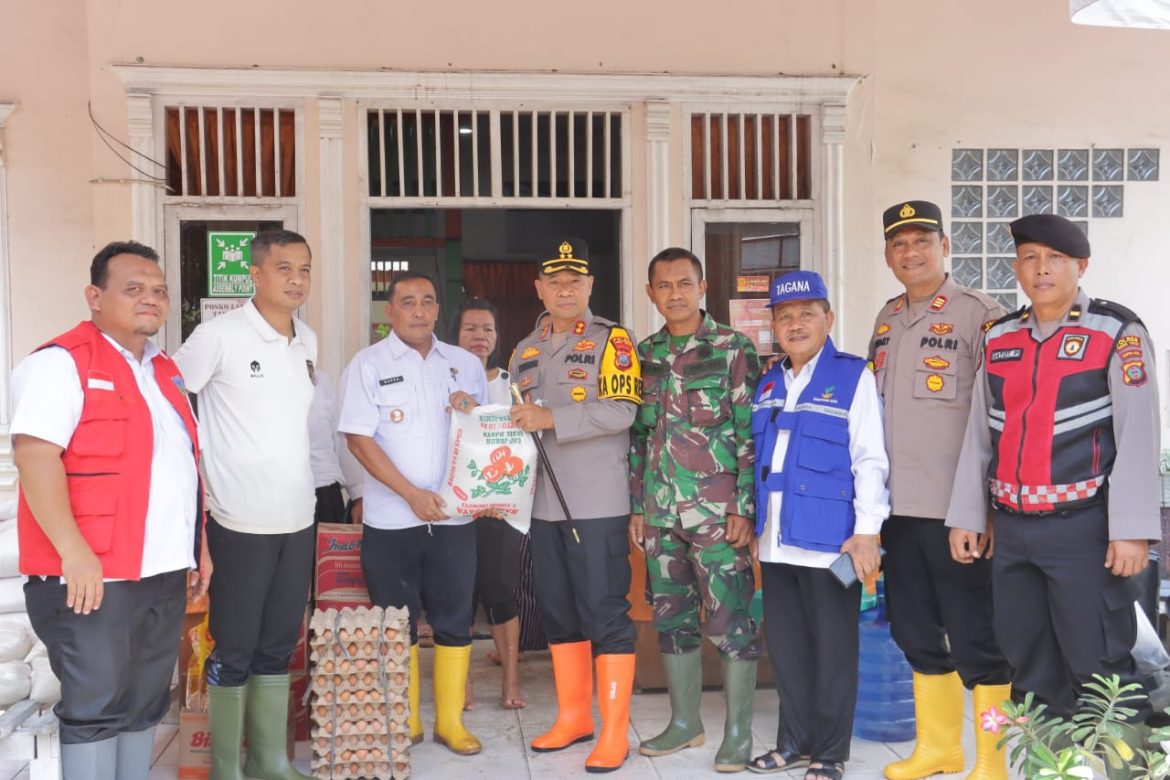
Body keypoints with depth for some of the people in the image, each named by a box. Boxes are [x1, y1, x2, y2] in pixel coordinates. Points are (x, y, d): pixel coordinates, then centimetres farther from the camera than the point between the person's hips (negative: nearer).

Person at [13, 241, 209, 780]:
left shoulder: (164, 371, 16)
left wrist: (198, 547, 17)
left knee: (144, 706, 15)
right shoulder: (62, 363, -11)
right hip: (94, 578, -8)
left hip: (164, 574, 8)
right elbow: (34, 456, -21)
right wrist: (74, 552, -26)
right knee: (96, 708, 0)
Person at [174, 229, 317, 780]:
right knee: (233, 651, 4)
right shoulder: (219, 336, -11)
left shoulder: (309, 341, 9)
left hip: (298, 519, 6)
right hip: (241, 522, -6)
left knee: (278, 648, 14)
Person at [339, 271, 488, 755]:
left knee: (454, 621, 7)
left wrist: (473, 412, -9)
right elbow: (359, 439, -7)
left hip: (454, 517, 2)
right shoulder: (368, 364, -1)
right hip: (391, 519, -2)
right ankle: (405, 723, 21)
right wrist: (411, 494, -15)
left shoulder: (467, 364, 9)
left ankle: (450, 721, 19)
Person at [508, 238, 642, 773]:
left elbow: (621, 411, -15)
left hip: (598, 503, -6)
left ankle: (614, 733, 6)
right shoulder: (525, 351, 16)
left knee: (606, 614, -3)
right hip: (544, 503, 6)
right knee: (558, 613, 13)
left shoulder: (612, 340, -3)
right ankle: (573, 716, 27)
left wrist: (552, 418, -21)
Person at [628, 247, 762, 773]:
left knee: (730, 621, -1)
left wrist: (745, 508, -12)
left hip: (718, 512, -5)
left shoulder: (733, 348, -3)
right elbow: (637, 437, 14)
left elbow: (751, 433, -6)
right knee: (671, 617, 12)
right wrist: (637, 507, 11)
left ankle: (737, 731, 12)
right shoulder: (643, 355, 11)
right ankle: (685, 721, 26)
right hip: (661, 514, 5)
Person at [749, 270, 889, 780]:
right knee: (784, 645, 13)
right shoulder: (768, 384, 13)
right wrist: (755, 524, 15)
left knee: (832, 648, 4)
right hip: (776, 541, 6)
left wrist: (867, 531, -14)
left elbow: (870, 460, -9)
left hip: (830, 540, -6)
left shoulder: (852, 377, -5)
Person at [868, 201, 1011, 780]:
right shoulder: (887, 319, 13)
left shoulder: (978, 315, -7)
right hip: (898, 504, 7)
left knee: (975, 638, 2)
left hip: (956, 509, -7)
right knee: (915, 631, 16)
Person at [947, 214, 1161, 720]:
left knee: (1098, 667, -3)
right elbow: (978, 434, 13)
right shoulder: (998, 339, 10)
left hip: (1082, 526, -5)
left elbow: (1138, 437, -10)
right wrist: (966, 516, 10)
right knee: (1029, 666, 14)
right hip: (1010, 527, 5)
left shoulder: (1118, 334, -5)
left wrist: (1132, 530, -15)